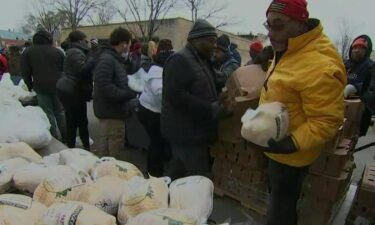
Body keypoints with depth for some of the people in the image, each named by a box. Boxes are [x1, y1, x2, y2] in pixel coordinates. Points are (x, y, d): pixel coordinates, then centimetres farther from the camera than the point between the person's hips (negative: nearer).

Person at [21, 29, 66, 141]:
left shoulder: (27, 52, 3)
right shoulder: (58, 51, 5)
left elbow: (25, 72, 3)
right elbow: (64, 69, 9)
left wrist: (30, 86, 14)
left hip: (41, 87, -2)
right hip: (57, 86, 2)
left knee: (48, 113, 4)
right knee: (60, 112, 13)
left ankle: (55, 138, 8)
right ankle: (65, 135, 18)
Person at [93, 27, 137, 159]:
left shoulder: (115, 59, 15)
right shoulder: (106, 59, -19)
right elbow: (104, 86, -29)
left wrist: (129, 92, 7)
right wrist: (129, 94, -23)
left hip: (114, 110, 10)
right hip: (111, 111, -10)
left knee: (109, 147, 22)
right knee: (114, 151, -1)